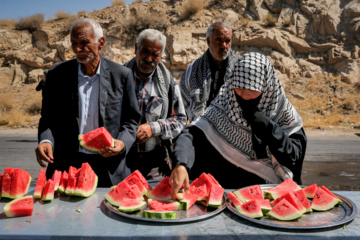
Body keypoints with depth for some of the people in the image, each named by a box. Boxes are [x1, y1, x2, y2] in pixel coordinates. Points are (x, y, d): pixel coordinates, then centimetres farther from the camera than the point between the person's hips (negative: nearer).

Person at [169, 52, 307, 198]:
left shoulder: (283, 112, -2)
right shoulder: (223, 108, -7)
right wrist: (181, 164, -37)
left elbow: (294, 156, -4)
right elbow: (192, 135, -18)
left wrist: (268, 129, -17)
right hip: (230, 190, 0)